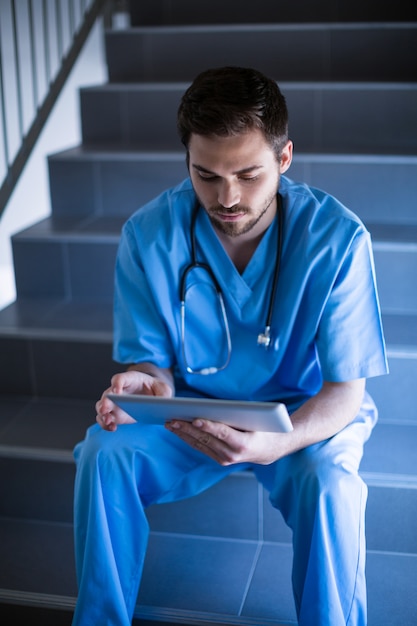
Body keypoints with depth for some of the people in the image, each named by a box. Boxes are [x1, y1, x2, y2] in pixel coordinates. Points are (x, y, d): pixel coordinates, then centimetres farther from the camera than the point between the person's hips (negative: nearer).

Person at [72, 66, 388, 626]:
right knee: (103, 454, -23)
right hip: (191, 410, 2)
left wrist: (276, 443, -38)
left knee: (329, 483, -33)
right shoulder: (149, 234, -14)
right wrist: (146, 382, -31)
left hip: (305, 415, -2)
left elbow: (346, 389, -17)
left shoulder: (337, 237, -20)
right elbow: (150, 358, -4)